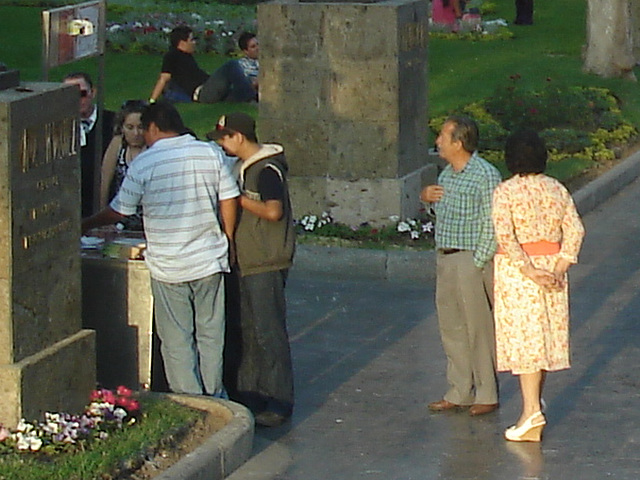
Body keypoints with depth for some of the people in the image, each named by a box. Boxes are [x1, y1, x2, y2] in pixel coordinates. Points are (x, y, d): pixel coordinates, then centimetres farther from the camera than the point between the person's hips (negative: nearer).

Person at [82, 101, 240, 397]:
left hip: (167, 267, -3)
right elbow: (229, 200, 1)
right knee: (210, 334, 14)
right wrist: (227, 240, 15)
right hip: (209, 261, 3)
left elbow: (118, 212, -2)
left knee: (177, 340, 6)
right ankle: (214, 397, 20)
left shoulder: (143, 164, -8)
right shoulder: (209, 154, -1)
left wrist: (85, 225, 14)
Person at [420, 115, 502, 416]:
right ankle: (459, 393, 20)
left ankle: (487, 395, 10)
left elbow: (493, 226, -16)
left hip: (471, 259, -8)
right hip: (445, 258, 8)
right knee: (451, 328, 12)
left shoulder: (485, 175, -14)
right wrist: (426, 196, 5)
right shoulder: (447, 173, 11)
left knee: (478, 329, 0)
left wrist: (476, 264, -18)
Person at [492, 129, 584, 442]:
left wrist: (529, 271, -19)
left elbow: (504, 236, -21)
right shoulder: (557, 190, 4)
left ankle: (532, 411, -13)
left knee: (523, 336, -6)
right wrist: (558, 269, -7)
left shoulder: (505, 192, -10)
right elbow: (575, 230, -3)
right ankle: (535, 401, 30)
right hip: (551, 262, 5)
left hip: (517, 270, -5)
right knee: (545, 333, 16)